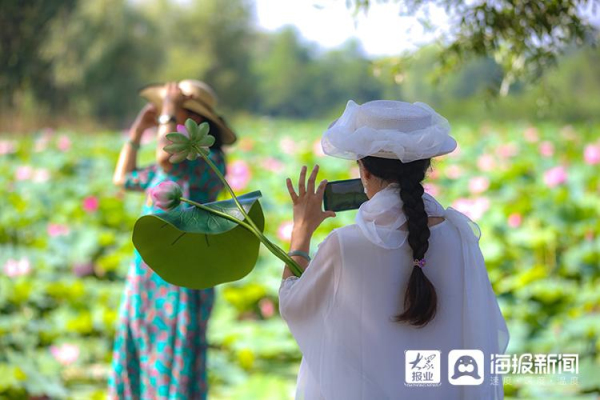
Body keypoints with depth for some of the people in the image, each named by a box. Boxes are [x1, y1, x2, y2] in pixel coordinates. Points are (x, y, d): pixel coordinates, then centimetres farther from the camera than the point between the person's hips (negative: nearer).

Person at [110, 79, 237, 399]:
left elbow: (166, 159, -32)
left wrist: (169, 113, -18)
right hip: (145, 274, 9)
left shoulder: (209, 162, -12)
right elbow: (123, 179, 29)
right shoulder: (170, 167, 14)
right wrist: (138, 130, 21)